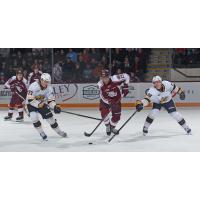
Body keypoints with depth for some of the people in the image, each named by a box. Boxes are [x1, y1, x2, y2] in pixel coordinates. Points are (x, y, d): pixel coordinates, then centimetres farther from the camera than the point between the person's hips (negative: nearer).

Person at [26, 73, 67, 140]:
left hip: (42, 103, 4)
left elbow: (51, 99, -10)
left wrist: (54, 106, -29)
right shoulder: (34, 86, -29)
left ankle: (59, 131, 13)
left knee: (50, 116, -5)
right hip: (31, 104, -4)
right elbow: (30, 99, -29)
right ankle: (42, 133, -7)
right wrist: (38, 104, -41)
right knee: (34, 117, -25)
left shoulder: (49, 88, -14)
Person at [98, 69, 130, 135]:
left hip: (116, 99, 0)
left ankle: (112, 127, 28)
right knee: (104, 113, -20)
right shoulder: (101, 85, -24)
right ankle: (107, 126, 7)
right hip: (106, 100, 0)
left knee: (117, 116, -1)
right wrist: (110, 102, -36)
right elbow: (103, 97, -21)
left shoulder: (114, 79, -30)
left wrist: (125, 87, -17)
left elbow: (126, 76, -17)